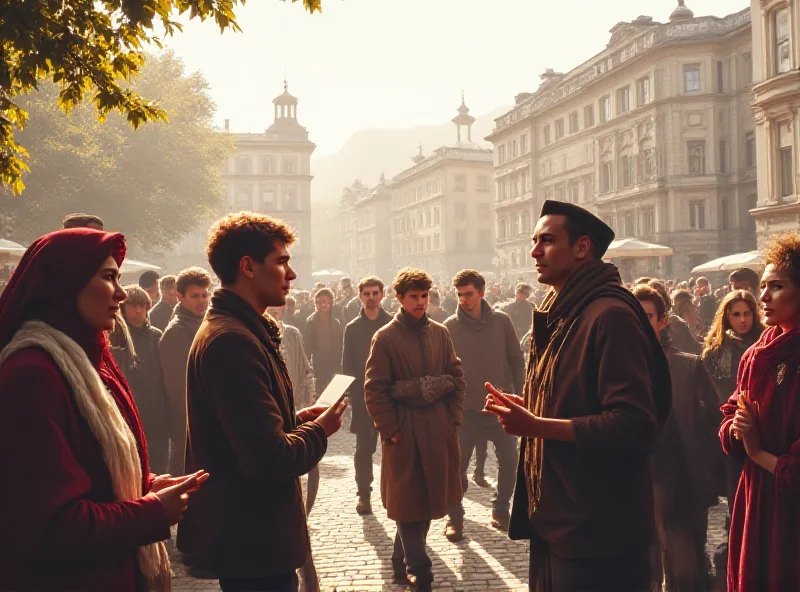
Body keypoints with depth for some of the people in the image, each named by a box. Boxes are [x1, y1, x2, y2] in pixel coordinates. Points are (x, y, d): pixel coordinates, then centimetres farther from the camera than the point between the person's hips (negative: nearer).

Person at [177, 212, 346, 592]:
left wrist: (297, 419, 8)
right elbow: (271, 460, -28)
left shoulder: (232, 329, 11)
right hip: (255, 545, -10)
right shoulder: (232, 340, -23)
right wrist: (318, 430, -10)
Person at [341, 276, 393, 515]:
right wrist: (351, 394, -5)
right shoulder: (352, 328, 6)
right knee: (364, 447, 5)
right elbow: (347, 364, 4)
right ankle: (364, 494, 12)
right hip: (363, 396, 1)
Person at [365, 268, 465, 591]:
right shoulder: (385, 338, -6)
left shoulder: (440, 333, 7)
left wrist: (453, 418, 3)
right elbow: (375, 390, -8)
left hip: (438, 428, 5)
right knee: (408, 502, 1)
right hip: (404, 431, -5)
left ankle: (402, 563, 29)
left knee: (430, 498, 12)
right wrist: (390, 430, -11)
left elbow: (457, 377, 11)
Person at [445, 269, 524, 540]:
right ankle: (455, 516, 17)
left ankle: (500, 509, 27)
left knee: (510, 460, 6)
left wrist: (519, 396, 0)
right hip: (466, 408, -1)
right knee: (457, 465, 1)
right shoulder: (449, 327, -8)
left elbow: (517, 362, 3)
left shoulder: (501, 321, -4)